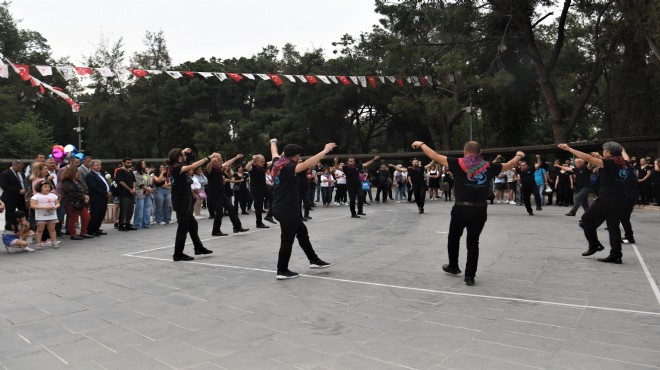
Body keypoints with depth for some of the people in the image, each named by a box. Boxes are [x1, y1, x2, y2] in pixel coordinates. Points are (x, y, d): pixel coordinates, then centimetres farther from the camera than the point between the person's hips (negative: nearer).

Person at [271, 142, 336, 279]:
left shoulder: (277, 163, 5)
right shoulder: (287, 167, -20)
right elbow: (307, 164, -38)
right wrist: (325, 150, -37)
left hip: (281, 208, 10)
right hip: (286, 210, -10)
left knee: (302, 231, 18)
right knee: (287, 240, 0)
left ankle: (314, 260, 26)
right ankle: (282, 271, 10)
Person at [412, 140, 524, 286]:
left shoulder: (458, 164, -4)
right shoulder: (488, 166, 2)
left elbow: (434, 156, 0)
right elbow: (508, 166, 19)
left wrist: (421, 144, 15)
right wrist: (518, 156, 39)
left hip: (461, 209, -2)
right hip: (480, 210, 2)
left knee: (453, 237, 21)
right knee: (473, 242, 10)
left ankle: (453, 267, 36)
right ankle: (470, 276, 10)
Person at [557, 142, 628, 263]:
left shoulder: (609, 163, -11)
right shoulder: (624, 164, 11)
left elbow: (587, 158, -19)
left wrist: (569, 149, -16)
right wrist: (600, 158, 22)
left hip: (606, 199, -7)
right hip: (619, 200, 8)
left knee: (587, 220, 9)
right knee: (613, 226, 9)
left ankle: (594, 245, 9)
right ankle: (616, 255, 6)